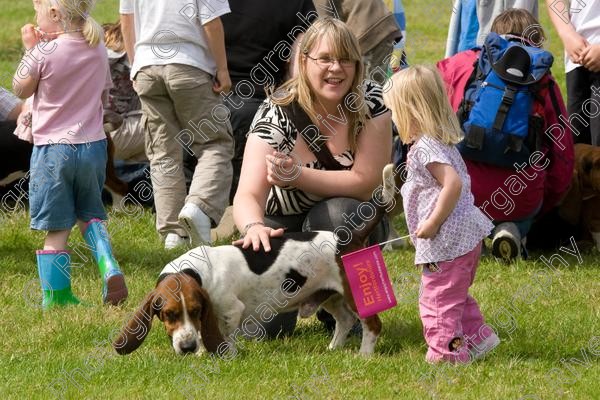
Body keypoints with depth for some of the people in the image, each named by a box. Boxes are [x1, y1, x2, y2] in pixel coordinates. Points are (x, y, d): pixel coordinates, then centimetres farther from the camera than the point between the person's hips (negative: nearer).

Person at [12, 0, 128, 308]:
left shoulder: (44, 52, -14)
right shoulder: (98, 50, 2)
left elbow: (21, 89, 0)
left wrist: (30, 48, 9)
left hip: (53, 148, -5)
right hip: (93, 144, 5)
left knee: (56, 229, 2)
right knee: (90, 216, 21)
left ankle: (56, 296, 7)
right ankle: (109, 268, -2)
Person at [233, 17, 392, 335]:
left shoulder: (370, 101, -16)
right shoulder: (277, 113, -20)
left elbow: (365, 182, -19)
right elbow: (248, 195, -30)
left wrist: (296, 175, -33)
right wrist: (254, 227, -54)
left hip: (349, 225, 1)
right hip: (283, 223, -1)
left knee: (336, 212, -35)